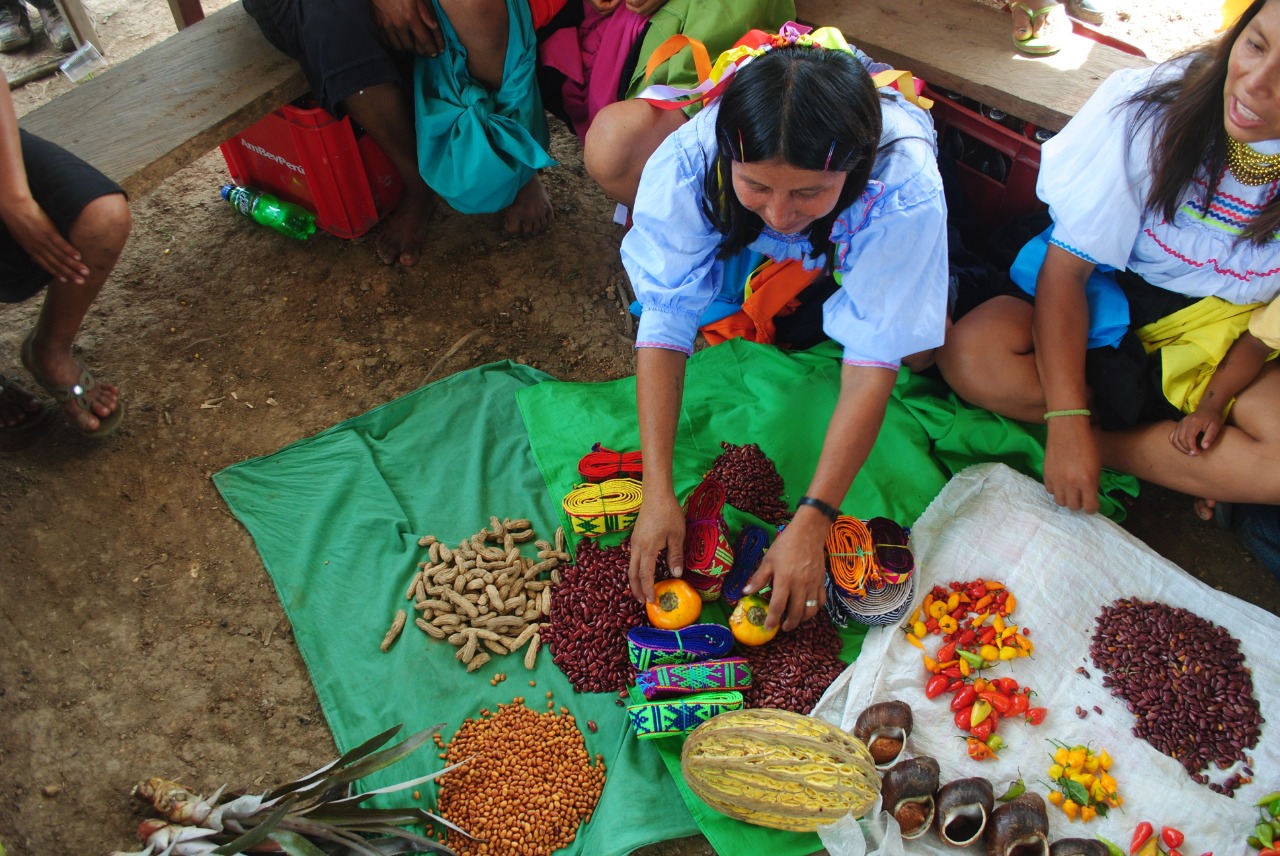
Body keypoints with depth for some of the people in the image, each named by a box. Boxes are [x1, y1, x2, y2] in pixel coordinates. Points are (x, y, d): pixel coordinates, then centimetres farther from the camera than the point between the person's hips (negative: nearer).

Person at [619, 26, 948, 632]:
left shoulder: (905, 192, -45)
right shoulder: (686, 165, -41)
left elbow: (872, 364, -42)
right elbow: (665, 325, -38)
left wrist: (810, 523, -45)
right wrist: (658, 493, -43)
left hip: (850, 246, -1)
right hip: (737, 241, 2)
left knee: (927, 347, -20)